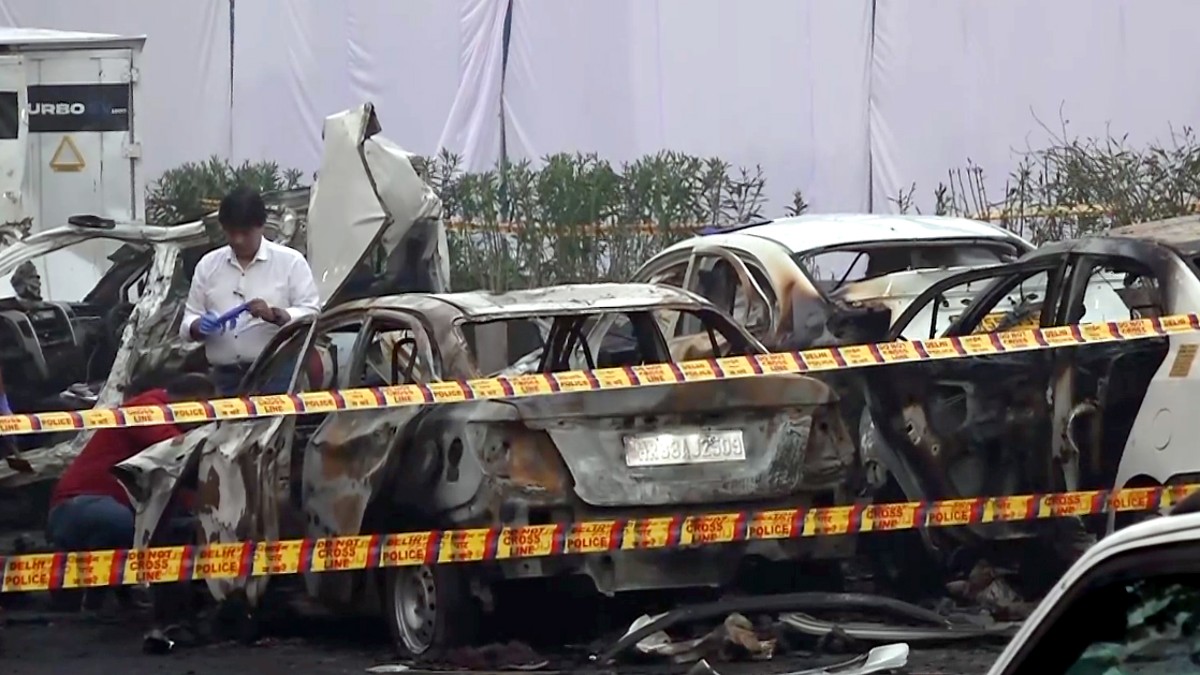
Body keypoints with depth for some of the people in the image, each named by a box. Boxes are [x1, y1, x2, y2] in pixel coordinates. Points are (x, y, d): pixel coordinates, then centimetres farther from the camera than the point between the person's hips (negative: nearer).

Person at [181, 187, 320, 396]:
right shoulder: (208, 265, 18)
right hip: (226, 379, 3)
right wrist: (200, 326, -7)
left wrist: (275, 315, -18)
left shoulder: (290, 261, 8)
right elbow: (188, 322, 17)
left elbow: (311, 314, 0)